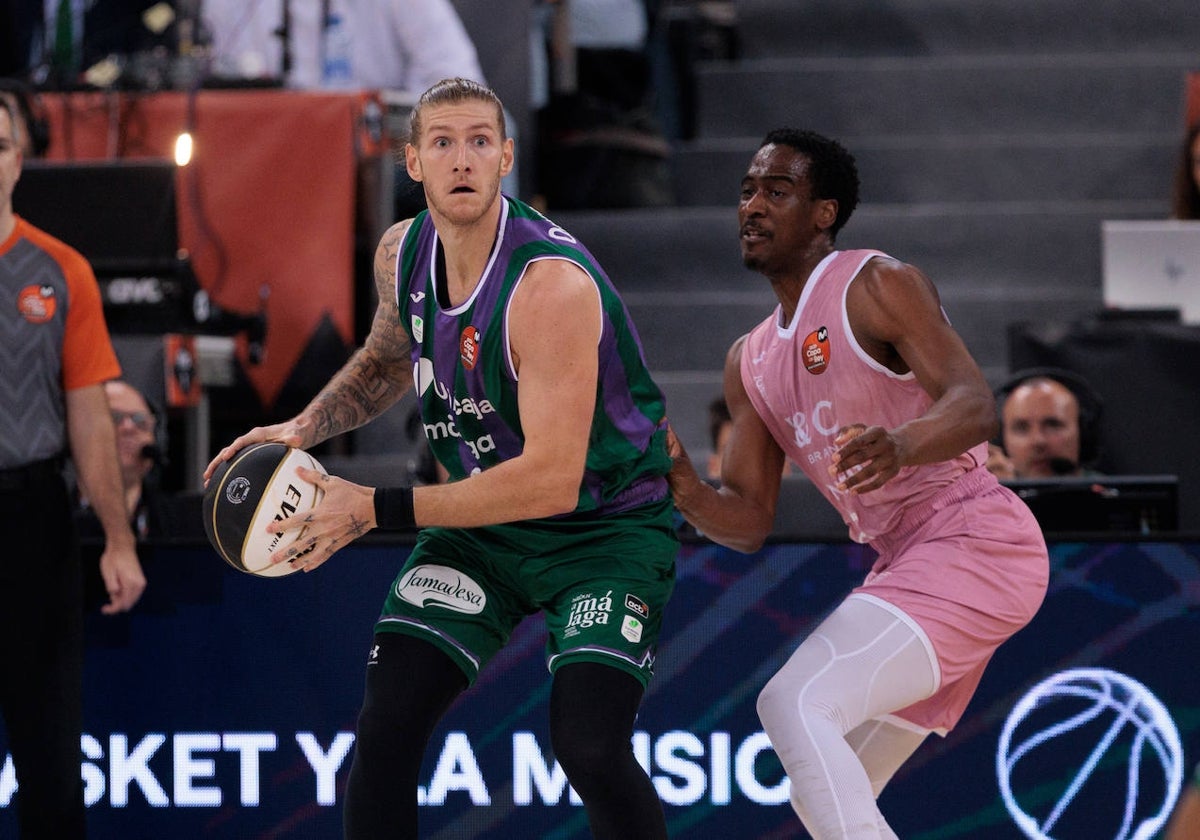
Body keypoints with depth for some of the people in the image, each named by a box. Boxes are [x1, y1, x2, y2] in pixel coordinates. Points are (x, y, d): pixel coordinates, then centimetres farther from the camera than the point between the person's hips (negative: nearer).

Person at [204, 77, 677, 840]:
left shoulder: (552, 285, -29)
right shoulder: (402, 255, -5)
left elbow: (552, 482, -32)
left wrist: (376, 510, -30)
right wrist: (303, 428, 1)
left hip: (609, 523, -6)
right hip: (485, 523, 6)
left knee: (589, 747, -23)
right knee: (385, 728, -4)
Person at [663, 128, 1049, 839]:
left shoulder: (878, 285, -7)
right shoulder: (751, 361, 17)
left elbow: (975, 405, -21)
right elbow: (750, 523, 15)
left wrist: (899, 446, -42)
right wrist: (682, 487, -7)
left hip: (973, 540, -9)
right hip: (904, 562, 9)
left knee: (794, 704, -24)